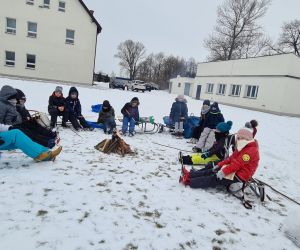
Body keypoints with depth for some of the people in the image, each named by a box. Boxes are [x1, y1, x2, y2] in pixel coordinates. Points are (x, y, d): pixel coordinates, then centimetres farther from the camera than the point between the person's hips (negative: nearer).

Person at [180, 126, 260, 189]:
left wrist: (223, 172, -30)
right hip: (235, 170, 10)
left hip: (238, 176, -10)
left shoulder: (251, 151, -20)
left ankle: (190, 181, -21)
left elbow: (237, 164, -27)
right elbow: (231, 158, 14)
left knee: (215, 178, -18)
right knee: (211, 171, 2)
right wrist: (219, 165, 5)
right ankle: (190, 174, 0)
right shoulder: (242, 148, 15)